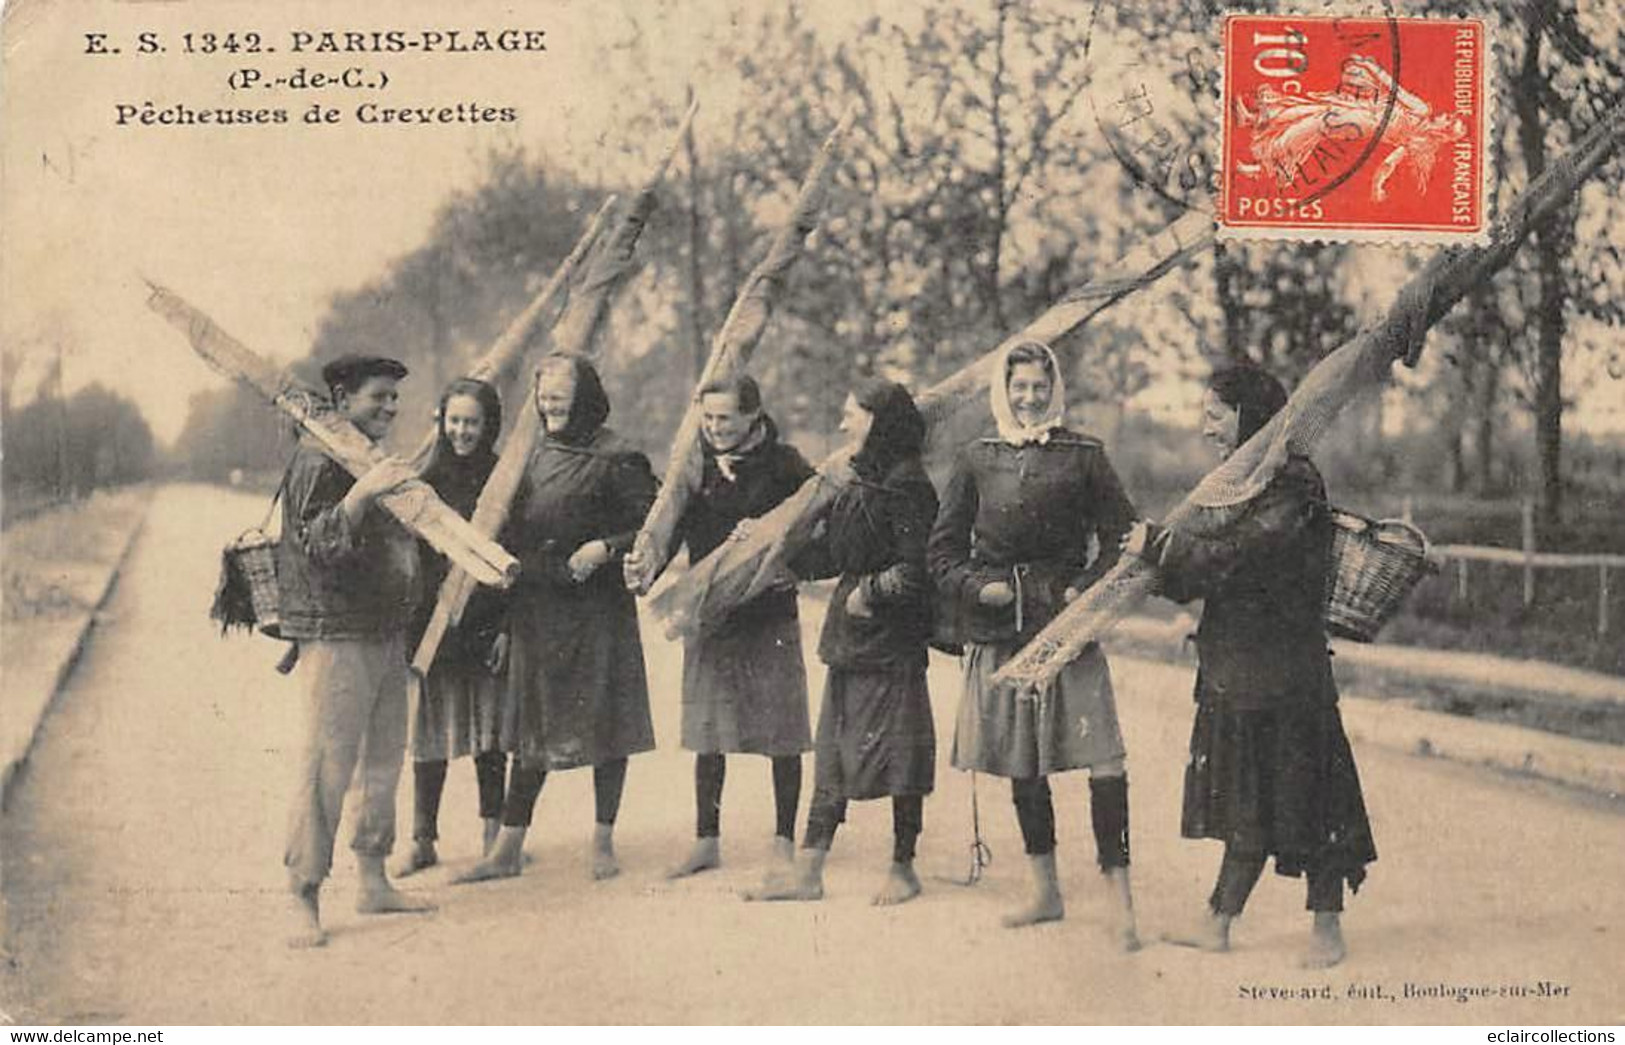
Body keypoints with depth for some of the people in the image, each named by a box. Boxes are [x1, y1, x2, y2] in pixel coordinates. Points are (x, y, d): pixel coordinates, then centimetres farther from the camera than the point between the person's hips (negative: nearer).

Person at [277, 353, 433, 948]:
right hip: (336, 637, -9)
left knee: (384, 764, 13)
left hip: (387, 636, 9)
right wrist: (360, 493, -33)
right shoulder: (319, 460, -10)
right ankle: (304, 902, -3)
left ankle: (374, 882, 24)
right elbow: (318, 545, -23)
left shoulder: (375, 462, 18)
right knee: (325, 770, -8)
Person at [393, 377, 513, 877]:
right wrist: (412, 626, -3)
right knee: (431, 733, 5)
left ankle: (494, 838, 14)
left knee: (489, 733, 4)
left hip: (487, 624, -1)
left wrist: (508, 628, -7)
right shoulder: (425, 480, 5)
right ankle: (423, 841, 13)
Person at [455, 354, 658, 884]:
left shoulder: (617, 460, -7)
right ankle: (508, 848, 13)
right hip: (534, 610, 6)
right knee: (531, 727, 9)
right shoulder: (536, 455, 12)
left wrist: (604, 548, -20)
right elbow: (516, 531, 20)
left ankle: (603, 843, 15)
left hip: (596, 608, -6)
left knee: (603, 722, 3)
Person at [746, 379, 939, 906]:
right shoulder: (855, 479, 13)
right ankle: (808, 871, 11)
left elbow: (916, 568, -17)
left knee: (898, 751, 2)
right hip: (849, 639, 9)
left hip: (891, 641, -9)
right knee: (832, 753, 8)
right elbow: (831, 555, 17)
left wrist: (870, 592, -12)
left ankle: (903, 869, 13)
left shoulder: (905, 485, -12)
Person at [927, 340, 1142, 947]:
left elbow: (1121, 534, 4)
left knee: (1103, 763, -12)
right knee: (1022, 767, 10)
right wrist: (978, 587, -5)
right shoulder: (976, 460, 8)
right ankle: (1046, 893, 23)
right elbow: (944, 548, 12)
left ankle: (1121, 902, -8)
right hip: (1001, 630, 3)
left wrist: (1087, 590, -9)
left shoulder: (1083, 456, 3)